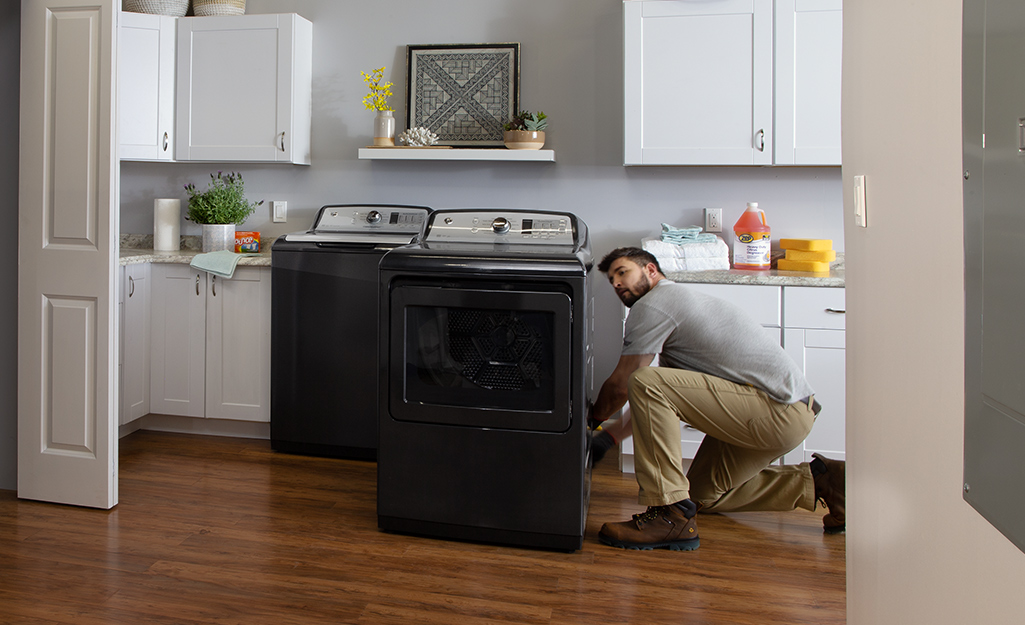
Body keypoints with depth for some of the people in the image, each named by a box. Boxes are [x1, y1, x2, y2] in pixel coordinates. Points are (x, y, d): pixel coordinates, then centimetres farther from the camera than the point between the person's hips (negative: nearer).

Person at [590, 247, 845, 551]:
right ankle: (815, 481, 20)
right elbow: (661, 404, 27)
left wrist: (591, 419, 14)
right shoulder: (679, 298, 23)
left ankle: (671, 515, -21)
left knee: (646, 382, -23)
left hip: (779, 410, -11)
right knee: (703, 493, 23)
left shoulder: (651, 305, -8)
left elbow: (621, 385, -6)